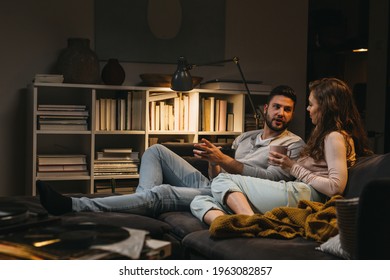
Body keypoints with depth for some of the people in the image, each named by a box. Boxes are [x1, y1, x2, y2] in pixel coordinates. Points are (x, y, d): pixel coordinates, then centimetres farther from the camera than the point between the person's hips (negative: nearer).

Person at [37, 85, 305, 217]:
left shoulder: (294, 144, 4)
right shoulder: (245, 137, 26)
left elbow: (271, 178, -14)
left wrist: (222, 159, -18)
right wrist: (213, 163, -6)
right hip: (211, 184, 8)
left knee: (162, 193, -27)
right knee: (156, 151, -1)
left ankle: (72, 205, -30)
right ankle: (144, 208, -18)